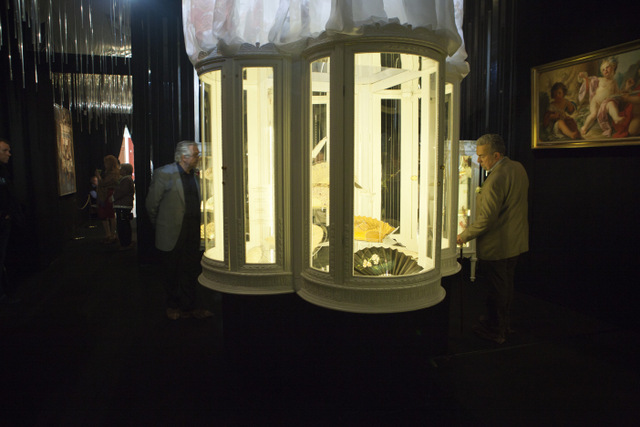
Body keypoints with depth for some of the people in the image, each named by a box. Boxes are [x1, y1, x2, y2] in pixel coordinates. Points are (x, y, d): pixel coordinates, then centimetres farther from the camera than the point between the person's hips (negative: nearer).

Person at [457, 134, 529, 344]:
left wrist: (464, 235, -15)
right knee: (507, 283, 22)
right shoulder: (518, 168, 3)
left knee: (497, 288, 5)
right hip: (516, 240, 9)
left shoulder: (495, 180, -27)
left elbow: (487, 218, -26)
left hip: (497, 245, -9)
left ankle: (495, 330, 21)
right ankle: (505, 322, 37)